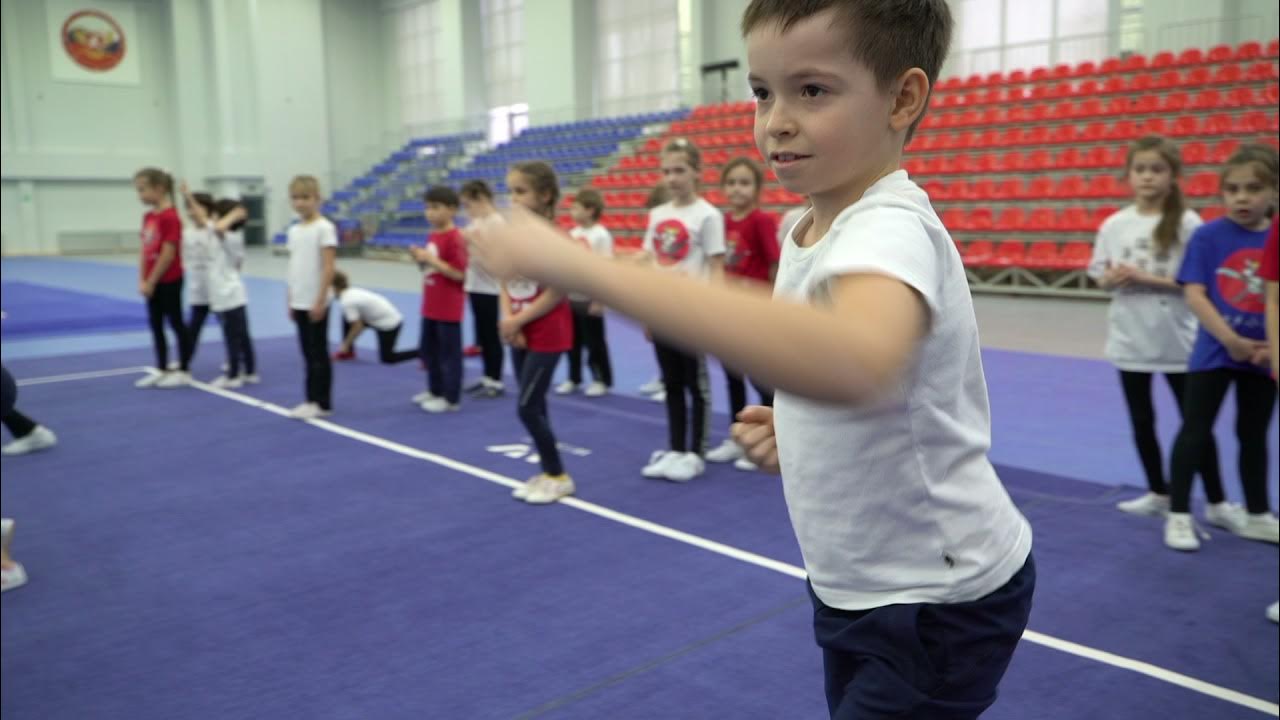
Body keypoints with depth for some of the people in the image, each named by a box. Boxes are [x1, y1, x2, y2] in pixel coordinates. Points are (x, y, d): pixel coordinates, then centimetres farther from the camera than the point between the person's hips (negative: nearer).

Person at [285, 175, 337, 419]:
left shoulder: (324, 228, -11)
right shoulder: (294, 230, 11)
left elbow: (328, 268, -14)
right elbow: (293, 267, 15)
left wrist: (320, 300, -18)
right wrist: (290, 300, 12)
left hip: (316, 302, -7)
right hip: (299, 302, 7)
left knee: (319, 353, 0)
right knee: (308, 353, 11)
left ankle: (322, 404, 7)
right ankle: (312, 400, 18)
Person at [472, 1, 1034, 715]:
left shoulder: (891, 228, -28)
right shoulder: (810, 230, 1)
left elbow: (852, 362, -52)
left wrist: (583, 265, -52)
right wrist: (790, 431, -4)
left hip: (939, 608, -8)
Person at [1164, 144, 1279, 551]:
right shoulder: (1208, 236, -9)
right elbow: (1194, 293, -13)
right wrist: (1230, 339, -19)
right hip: (1213, 352, -3)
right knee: (1195, 432, 2)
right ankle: (1179, 515, 11)